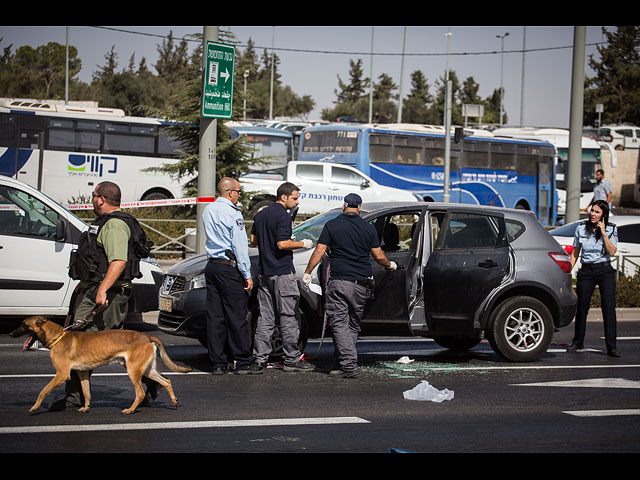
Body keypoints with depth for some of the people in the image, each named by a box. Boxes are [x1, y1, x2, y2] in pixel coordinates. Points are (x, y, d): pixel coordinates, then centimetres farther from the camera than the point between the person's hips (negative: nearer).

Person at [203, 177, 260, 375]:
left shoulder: (208, 211, 13)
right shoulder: (233, 213, -11)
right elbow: (240, 247, -14)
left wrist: (246, 239, 27)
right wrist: (247, 275, -11)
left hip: (211, 265, 8)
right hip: (229, 268, -8)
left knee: (215, 316, 6)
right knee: (236, 316, -4)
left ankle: (218, 363, 7)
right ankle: (242, 363, -2)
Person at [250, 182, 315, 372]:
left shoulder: (261, 214, 13)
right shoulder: (283, 216, -13)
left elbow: (253, 240, 19)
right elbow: (282, 244, -21)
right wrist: (302, 244, -8)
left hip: (264, 271, 8)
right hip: (282, 272, -8)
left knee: (265, 317, 9)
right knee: (289, 317, -2)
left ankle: (260, 358, 6)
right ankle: (292, 359, -1)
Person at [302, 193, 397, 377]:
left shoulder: (332, 225, 0)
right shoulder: (368, 228, 5)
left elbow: (319, 251, -4)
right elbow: (379, 256, 7)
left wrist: (307, 272, 5)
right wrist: (390, 265, 27)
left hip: (339, 282, -3)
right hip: (361, 284, 3)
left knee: (339, 324, -4)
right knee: (353, 325, 14)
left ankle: (349, 365, -14)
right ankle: (342, 360, 18)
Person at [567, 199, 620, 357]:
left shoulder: (611, 229, -1)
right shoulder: (581, 228, 4)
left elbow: (612, 252, -13)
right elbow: (575, 252, 12)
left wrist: (603, 232, -17)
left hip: (605, 271, -2)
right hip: (586, 271, 2)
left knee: (609, 307, -11)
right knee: (582, 307, 5)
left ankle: (611, 347, -11)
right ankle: (578, 342, 23)